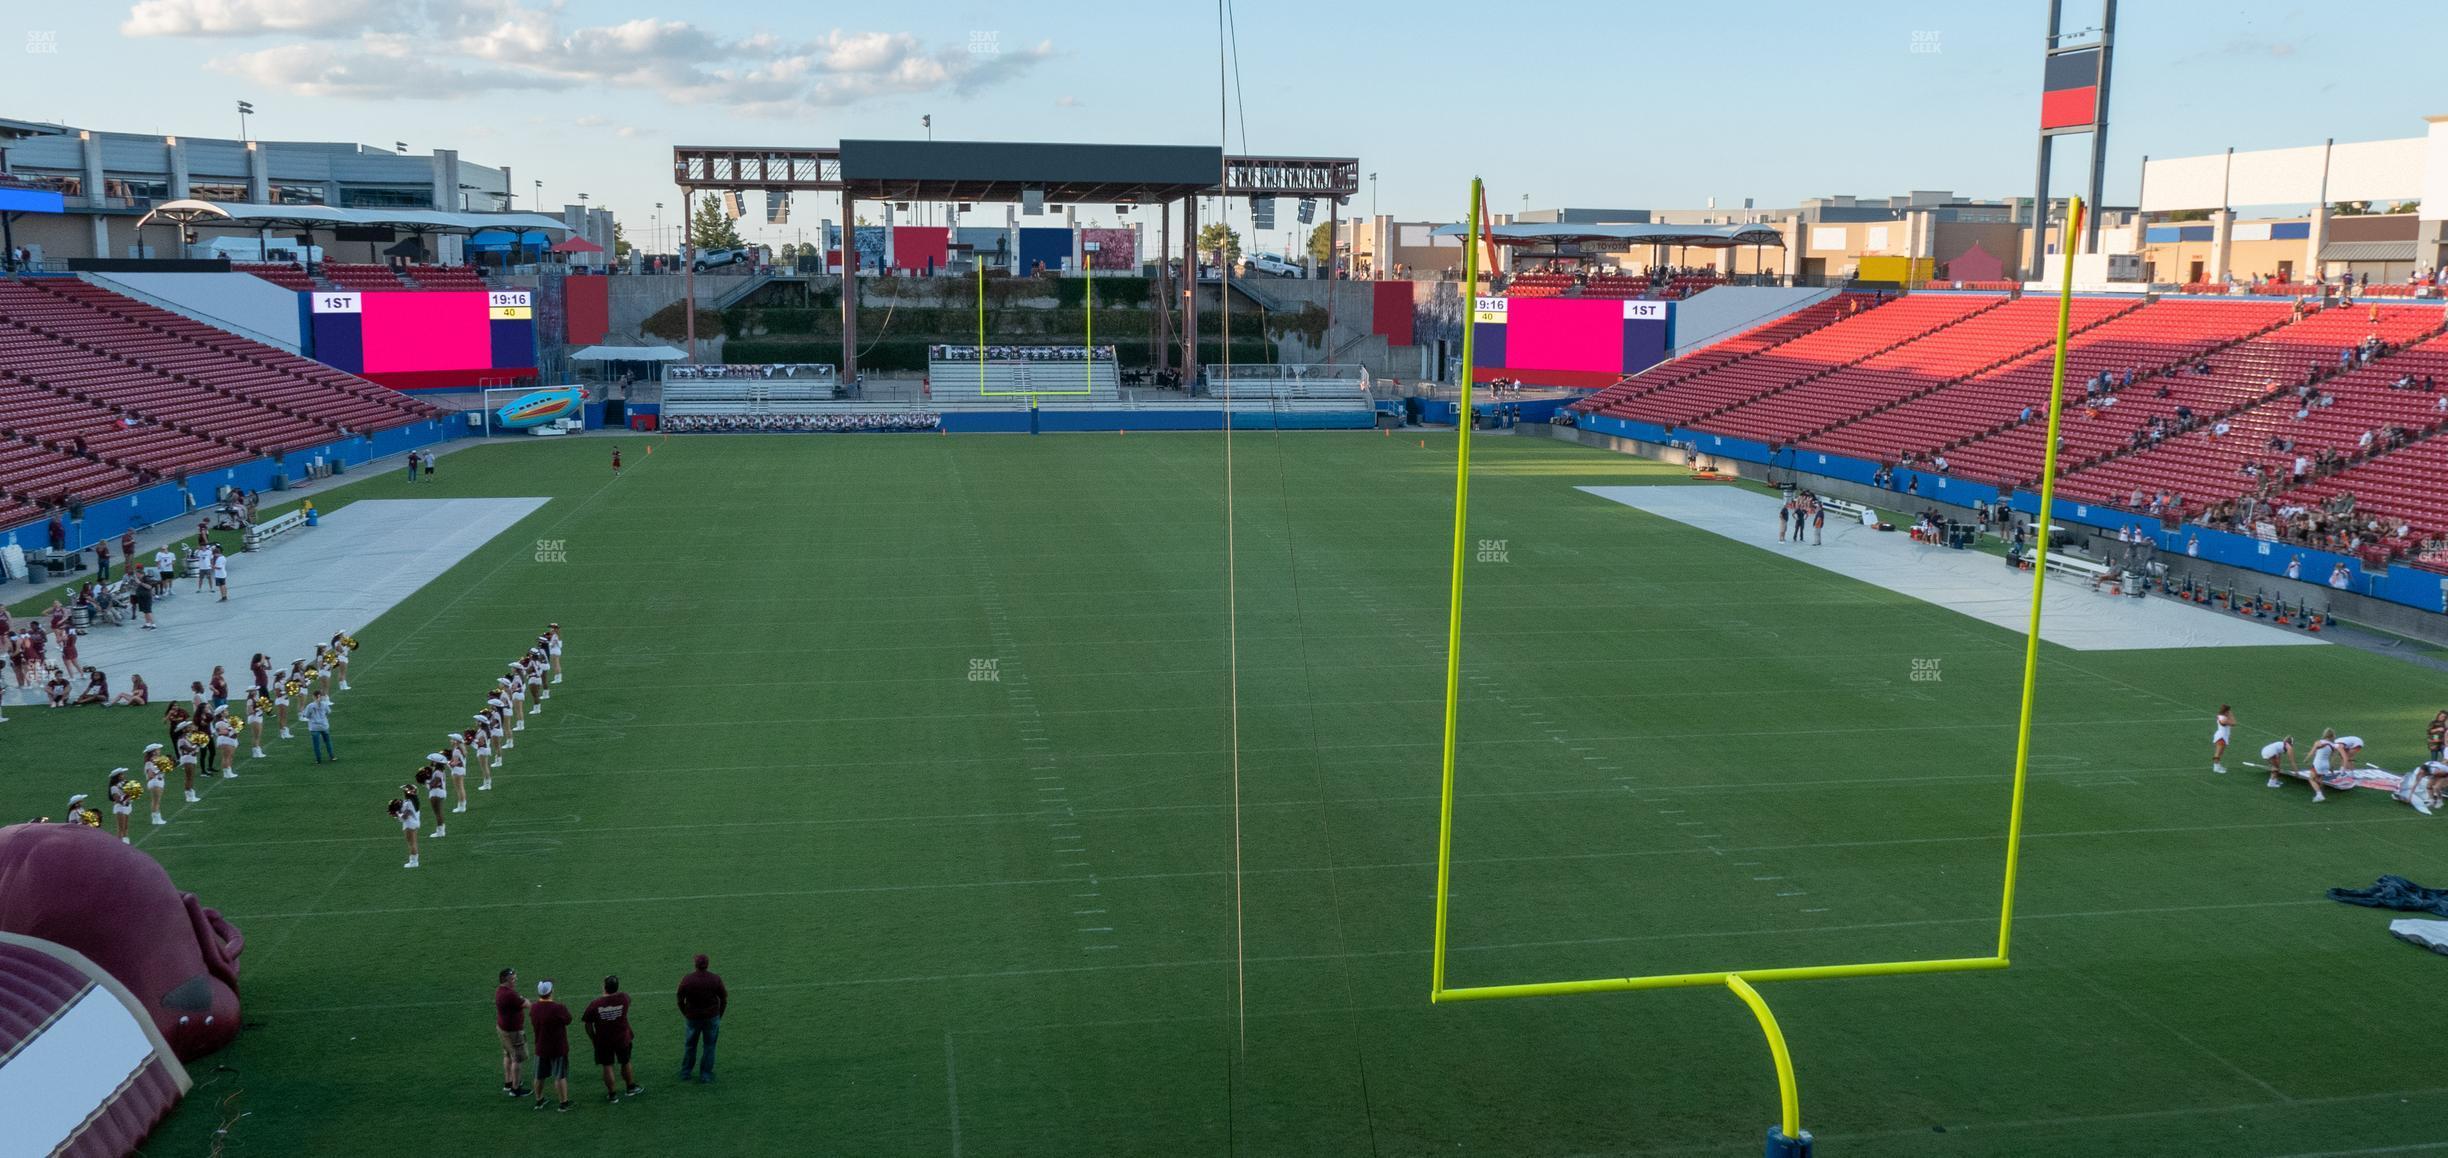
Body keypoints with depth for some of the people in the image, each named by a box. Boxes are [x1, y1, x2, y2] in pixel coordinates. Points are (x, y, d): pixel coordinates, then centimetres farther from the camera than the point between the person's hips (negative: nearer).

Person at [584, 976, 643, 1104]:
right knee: (625, 1063, 20)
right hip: (622, 1039, 1)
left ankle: (612, 1095, 19)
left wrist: (593, 1039, 5)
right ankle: (631, 1088, 37)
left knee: (607, 1067, 12)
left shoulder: (594, 1005, -19)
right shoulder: (623, 998, -16)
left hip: (603, 1042, -1)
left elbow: (588, 1025, -9)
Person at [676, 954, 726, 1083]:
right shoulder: (716, 979, -15)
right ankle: (706, 1075, 18)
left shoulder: (686, 980, -15)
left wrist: (685, 1014, 14)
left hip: (692, 1018, 1)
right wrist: (719, 1016, 11)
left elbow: (680, 1001, -3)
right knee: (709, 1047, 13)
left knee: (690, 1045, 21)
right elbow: (724, 1000, -6)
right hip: (712, 1018, -1)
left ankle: (685, 1073, 31)